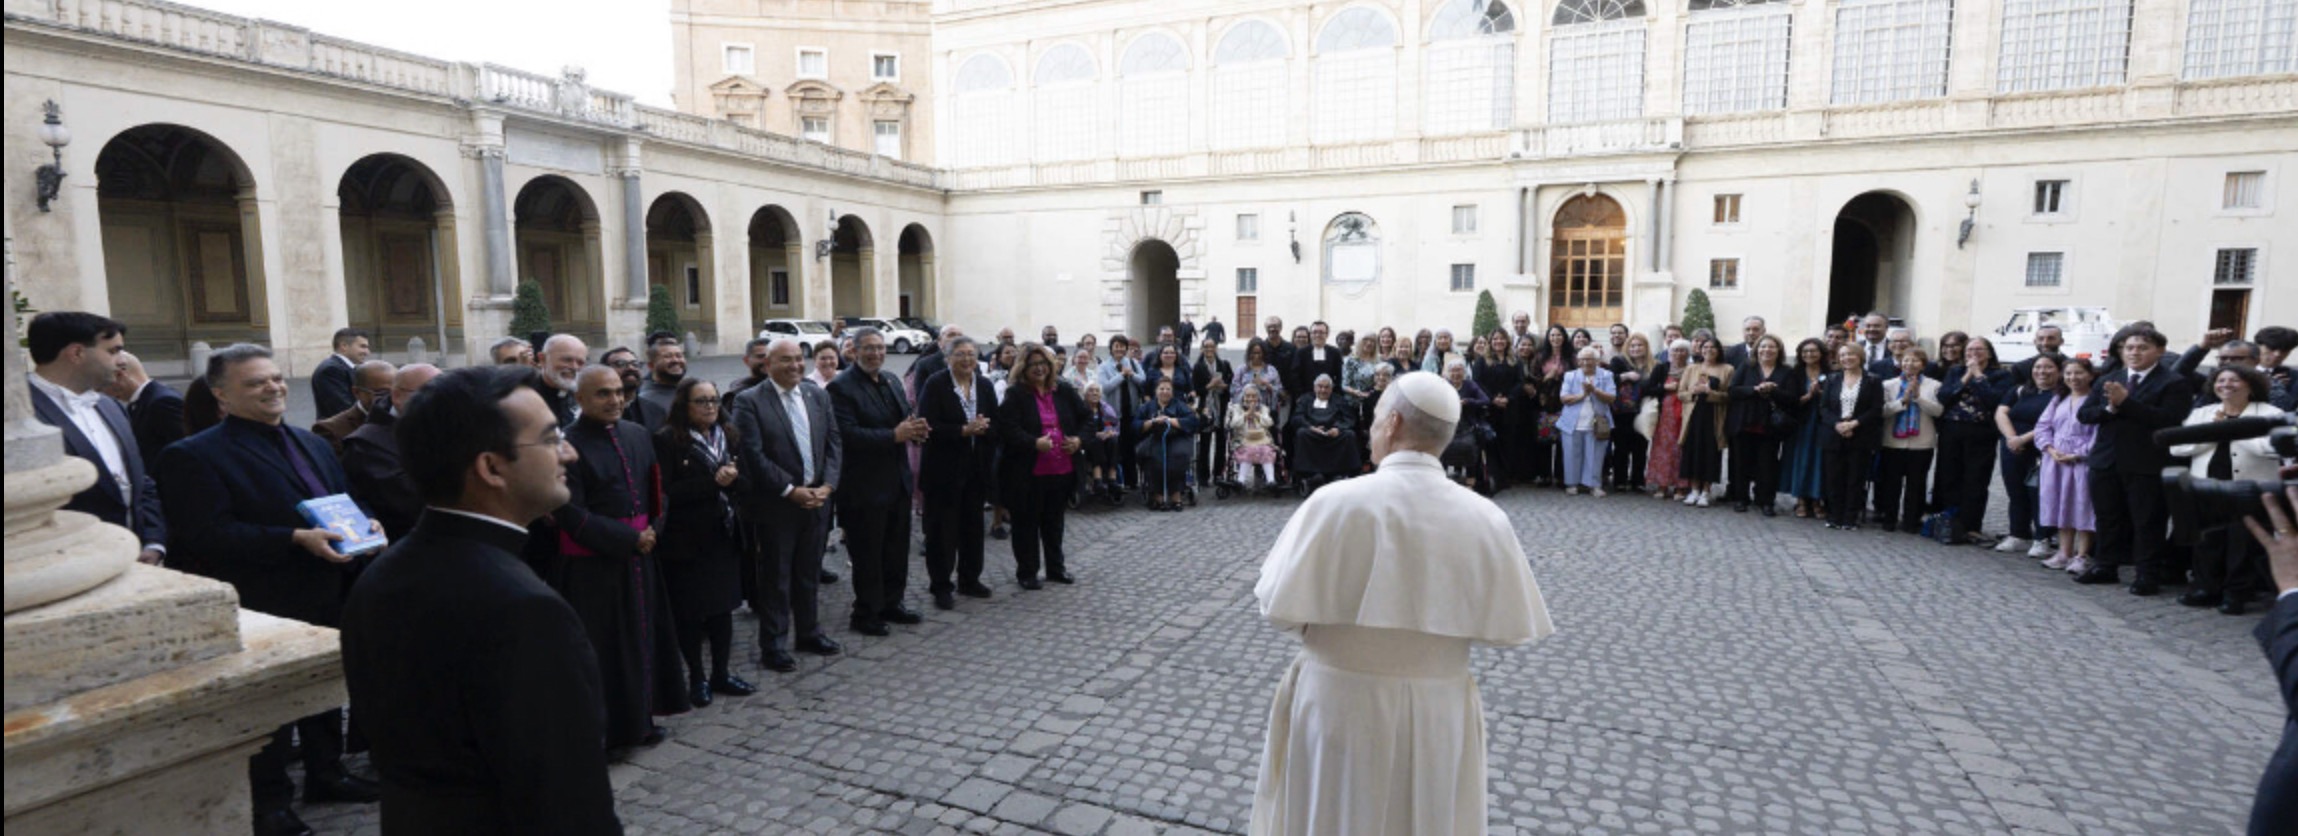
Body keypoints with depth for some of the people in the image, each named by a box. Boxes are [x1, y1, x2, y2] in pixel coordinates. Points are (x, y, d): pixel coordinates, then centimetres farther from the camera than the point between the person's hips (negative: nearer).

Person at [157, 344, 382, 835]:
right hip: (262, 609, -7)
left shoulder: (312, 444, 11)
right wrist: (297, 539, -27)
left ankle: (326, 773, 35)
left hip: (326, 599, 7)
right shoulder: (194, 457, -13)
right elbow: (209, 534, -21)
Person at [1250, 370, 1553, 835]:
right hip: (1437, 715, 2)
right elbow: (1508, 628, -2)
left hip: (1336, 705, -2)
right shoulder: (1485, 518, -9)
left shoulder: (1335, 502, -17)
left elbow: (1281, 609, -15)